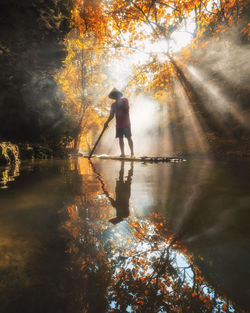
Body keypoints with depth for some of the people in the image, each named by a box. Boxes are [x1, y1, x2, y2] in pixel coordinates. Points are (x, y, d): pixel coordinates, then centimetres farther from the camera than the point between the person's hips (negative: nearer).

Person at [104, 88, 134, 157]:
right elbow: (111, 115, 13)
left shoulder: (124, 100, 1)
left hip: (126, 123, -4)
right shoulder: (113, 105, 12)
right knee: (120, 138, 2)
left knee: (129, 138, -5)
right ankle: (122, 153, 7)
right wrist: (107, 122, 3)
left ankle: (132, 153, -1)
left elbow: (127, 109, -11)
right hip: (118, 124, 5)